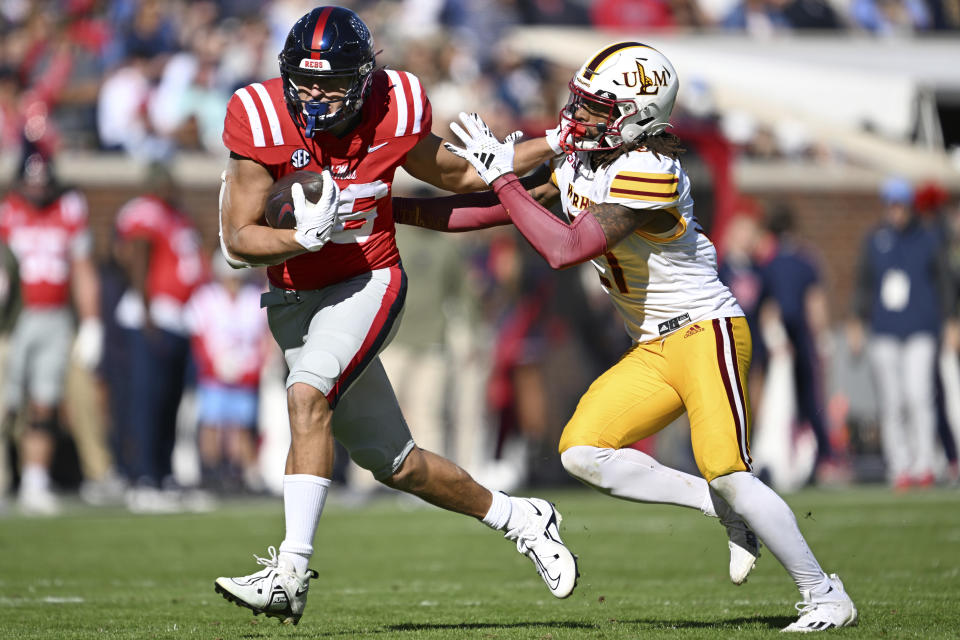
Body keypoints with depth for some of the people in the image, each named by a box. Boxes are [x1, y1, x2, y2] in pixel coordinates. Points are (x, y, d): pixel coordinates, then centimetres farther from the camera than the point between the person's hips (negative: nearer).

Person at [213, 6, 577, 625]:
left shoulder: (392, 114, -11)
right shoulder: (264, 122, -15)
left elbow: (461, 175, 9)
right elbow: (238, 239, -13)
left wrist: (555, 144, 5)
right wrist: (305, 238, -31)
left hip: (366, 285, -2)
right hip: (295, 300, 2)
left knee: (308, 396, -30)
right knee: (395, 464, 8)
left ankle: (291, 572, -31)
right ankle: (520, 519, 29)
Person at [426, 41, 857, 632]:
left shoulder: (648, 173, -24)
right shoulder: (578, 161, 5)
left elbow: (565, 249, -30)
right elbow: (498, 212, 13)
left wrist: (504, 178, -23)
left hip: (706, 333, -9)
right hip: (654, 350, 9)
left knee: (728, 475, -18)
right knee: (582, 452, -6)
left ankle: (827, 596, -1)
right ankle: (729, 512, 4)